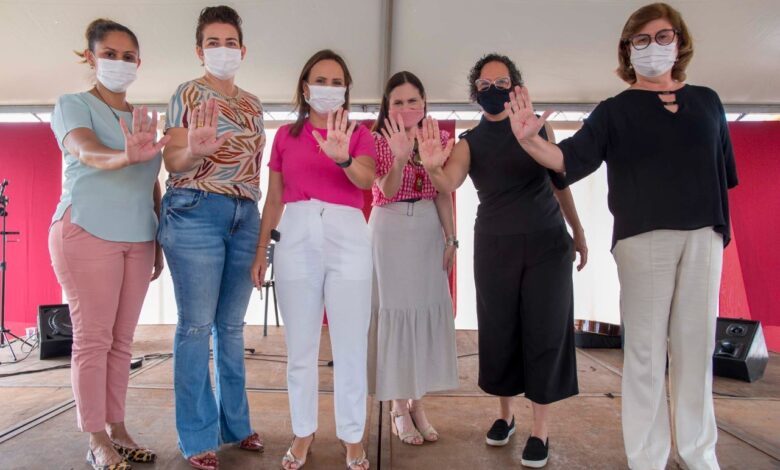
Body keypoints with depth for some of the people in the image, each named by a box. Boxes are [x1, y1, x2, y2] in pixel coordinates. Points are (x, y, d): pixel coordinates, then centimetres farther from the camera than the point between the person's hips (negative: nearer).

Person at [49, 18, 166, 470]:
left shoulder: (144, 119, 17)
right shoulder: (73, 105, 1)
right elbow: (86, 151, -21)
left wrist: (159, 243, 13)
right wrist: (126, 156, -43)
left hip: (138, 240, 5)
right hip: (87, 233, -5)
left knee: (122, 339, 8)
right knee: (92, 337, -2)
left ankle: (118, 430, 18)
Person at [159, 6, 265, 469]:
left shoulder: (253, 104, 17)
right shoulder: (187, 94, 2)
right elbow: (172, 161, -4)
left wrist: (261, 220, 14)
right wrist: (195, 152, -27)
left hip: (246, 217, 5)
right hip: (196, 213, -5)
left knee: (233, 324, 10)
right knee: (197, 325, -3)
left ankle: (235, 422, 22)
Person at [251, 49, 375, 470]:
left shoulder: (358, 134, 7)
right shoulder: (285, 135, 12)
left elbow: (367, 179, -14)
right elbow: (273, 201, 14)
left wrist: (343, 158, -34)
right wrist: (260, 252, 10)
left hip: (347, 240, -1)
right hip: (296, 240, 2)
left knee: (350, 347, 4)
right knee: (300, 346, 10)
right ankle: (303, 432, 26)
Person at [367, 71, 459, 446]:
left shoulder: (440, 139, 5)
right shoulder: (378, 141, -3)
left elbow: (443, 194, 3)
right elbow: (387, 191, -16)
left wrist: (450, 238, -2)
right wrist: (401, 157, -32)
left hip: (429, 231, 4)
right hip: (390, 232, -3)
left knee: (427, 309, 5)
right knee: (393, 309, 0)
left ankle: (417, 402, 19)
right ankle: (399, 407, 13)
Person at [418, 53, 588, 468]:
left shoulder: (538, 126, 5)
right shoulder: (470, 142, 2)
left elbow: (560, 180, 12)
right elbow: (449, 183, -17)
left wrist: (578, 232, 14)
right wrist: (433, 167, -39)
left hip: (548, 243, 0)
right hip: (495, 247, 0)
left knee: (545, 329, 0)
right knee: (500, 330, 7)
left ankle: (540, 429, 12)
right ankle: (504, 414, 26)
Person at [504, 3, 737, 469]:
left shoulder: (706, 101, 12)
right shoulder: (616, 110, 3)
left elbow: (725, 170, 15)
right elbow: (572, 159, -10)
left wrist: (719, 226, 8)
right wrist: (530, 139, -28)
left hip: (704, 237, 3)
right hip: (644, 237, -3)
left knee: (697, 347, 10)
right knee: (646, 349, 1)